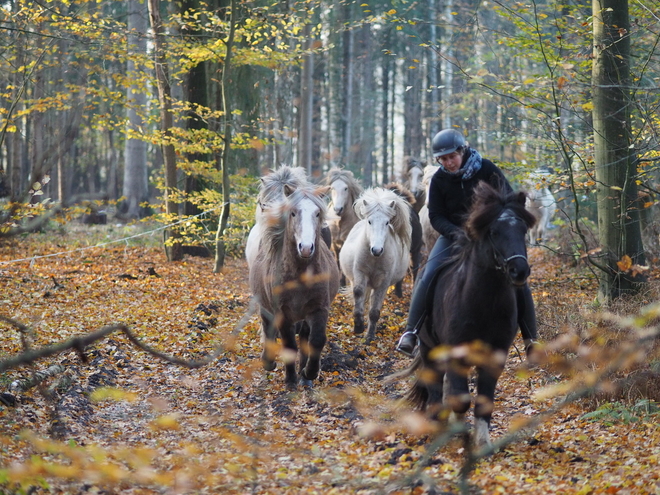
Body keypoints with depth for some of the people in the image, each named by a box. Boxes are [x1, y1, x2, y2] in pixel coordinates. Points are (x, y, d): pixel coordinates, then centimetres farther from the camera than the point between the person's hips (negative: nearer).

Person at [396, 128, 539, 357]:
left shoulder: (486, 170, -13)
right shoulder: (439, 180, -8)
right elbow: (436, 216, -6)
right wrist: (456, 233, -25)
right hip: (454, 234, 1)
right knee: (429, 276, -22)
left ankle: (530, 340, 2)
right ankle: (411, 333, -18)